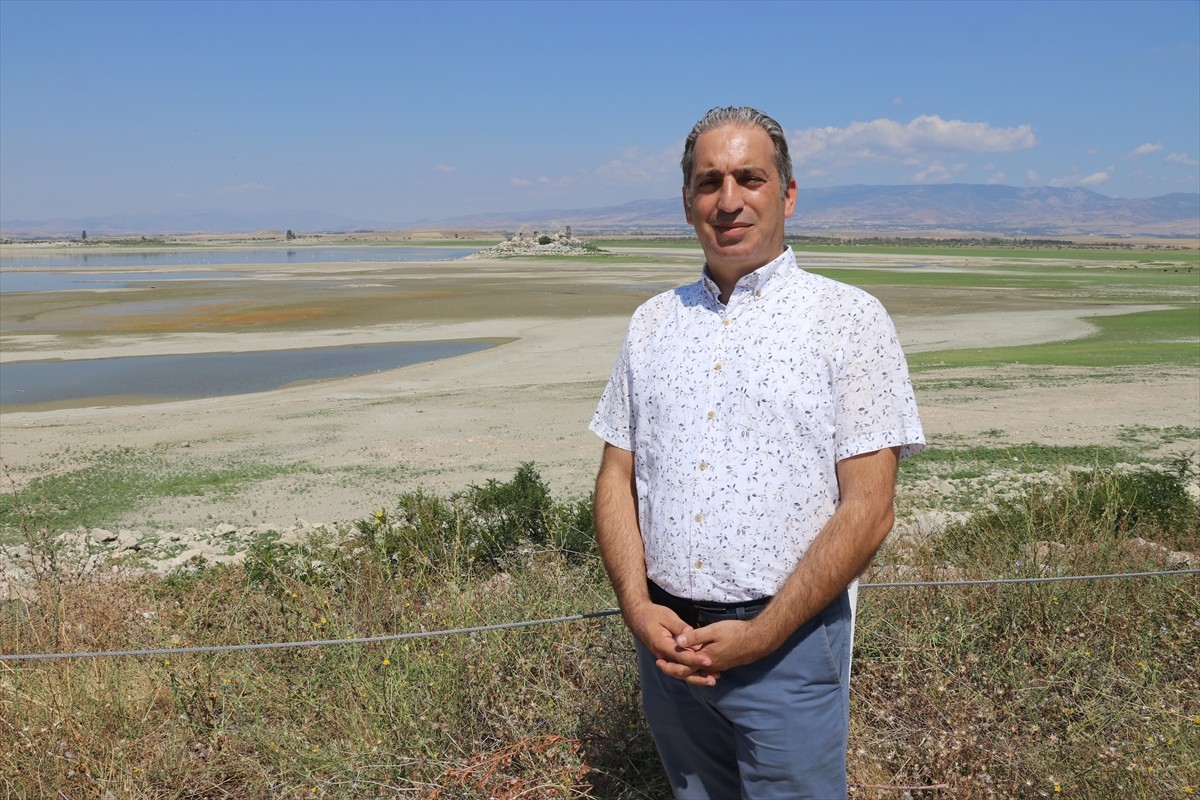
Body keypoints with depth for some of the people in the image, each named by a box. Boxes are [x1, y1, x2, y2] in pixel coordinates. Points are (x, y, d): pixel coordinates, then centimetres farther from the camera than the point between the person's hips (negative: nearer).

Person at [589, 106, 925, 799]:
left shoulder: (850, 318, -6)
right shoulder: (653, 323, 7)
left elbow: (867, 510, -11)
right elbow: (617, 476, 7)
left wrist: (760, 636, -15)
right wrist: (638, 606, -8)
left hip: (788, 643, -4)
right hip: (666, 640, 4)